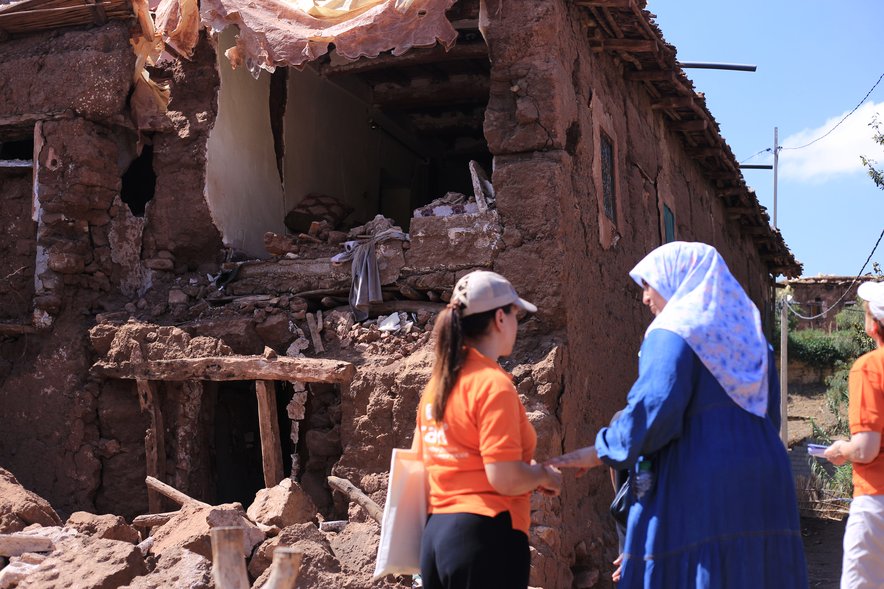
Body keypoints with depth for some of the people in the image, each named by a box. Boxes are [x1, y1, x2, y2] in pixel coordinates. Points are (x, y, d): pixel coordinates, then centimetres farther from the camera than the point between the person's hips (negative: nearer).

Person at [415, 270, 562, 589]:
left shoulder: (437, 384, 10)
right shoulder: (493, 383, -14)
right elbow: (504, 479, -20)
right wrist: (544, 475, 0)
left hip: (436, 534, 8)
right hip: (486, 536, -8)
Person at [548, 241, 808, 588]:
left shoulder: (674, 333, -7)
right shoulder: (748, 333, 17)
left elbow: (656, 408, -19)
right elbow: (771, 414, 20)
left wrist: (601, 452, -8)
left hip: (697, 485, -8)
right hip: (762, 485, 8)